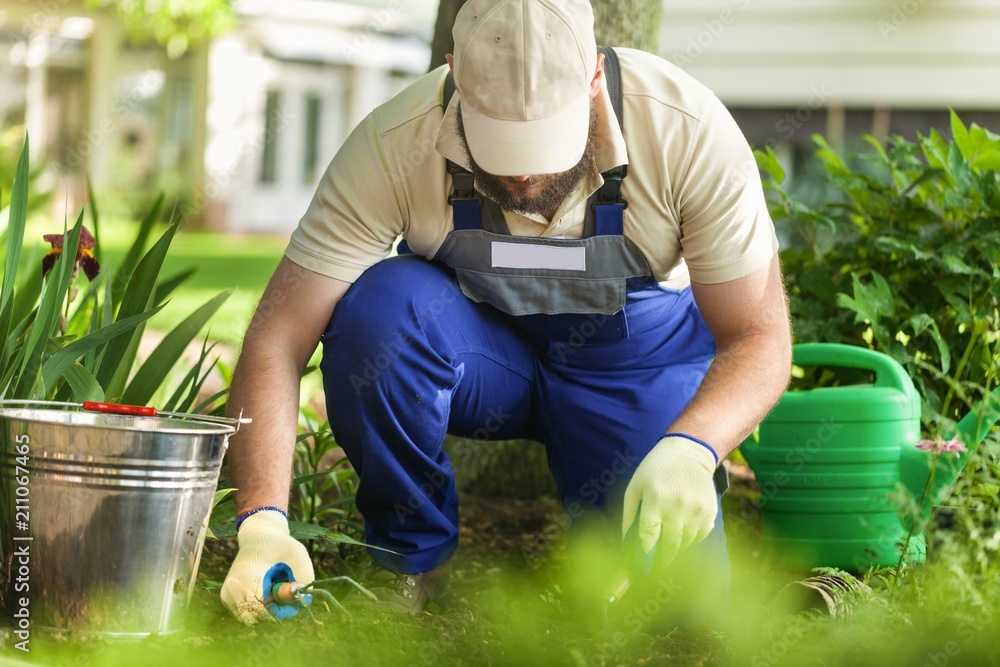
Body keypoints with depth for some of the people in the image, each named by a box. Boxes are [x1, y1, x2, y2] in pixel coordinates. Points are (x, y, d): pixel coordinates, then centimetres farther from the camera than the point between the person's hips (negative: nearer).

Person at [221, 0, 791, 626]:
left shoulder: (687, 129, -28)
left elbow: (760, 337, -21)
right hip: (476, 349, 0)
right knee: (379, 307, -34)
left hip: (635, 353, 0)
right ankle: (409, 556, -8)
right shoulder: (395, 144, -28)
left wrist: (690, 451, -41)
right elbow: (277, 339, -28)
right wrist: (264, 521, -42)